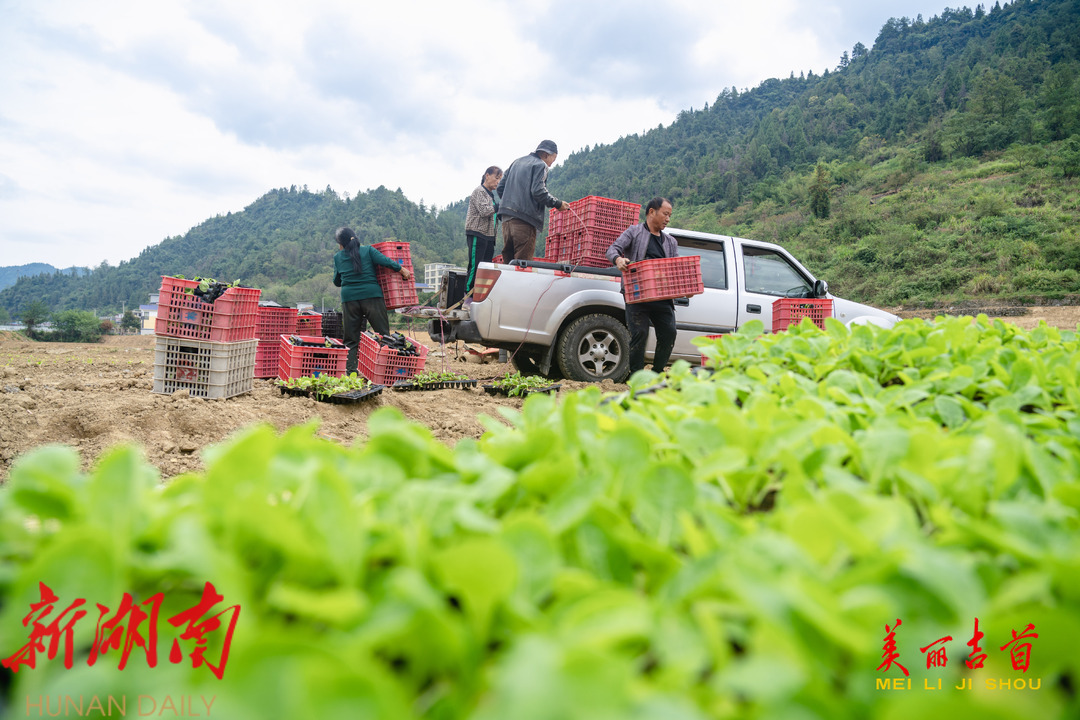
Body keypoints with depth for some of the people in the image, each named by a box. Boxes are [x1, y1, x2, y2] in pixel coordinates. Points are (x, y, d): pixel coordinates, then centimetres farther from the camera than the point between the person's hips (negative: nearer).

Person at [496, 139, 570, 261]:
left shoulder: (516, 162, 21)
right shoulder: (540, 165, -2)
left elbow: (500, 187, 19)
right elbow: (538, 192, -15)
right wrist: (558, 204, -6)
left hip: (506, 215, 8)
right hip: (525, 218, -8)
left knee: (507, 260, 10)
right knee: (523, 263, -8)